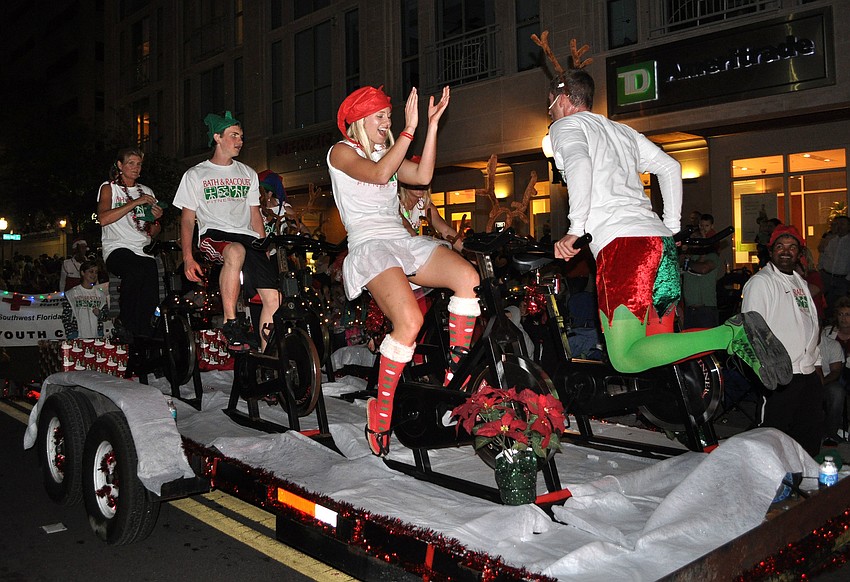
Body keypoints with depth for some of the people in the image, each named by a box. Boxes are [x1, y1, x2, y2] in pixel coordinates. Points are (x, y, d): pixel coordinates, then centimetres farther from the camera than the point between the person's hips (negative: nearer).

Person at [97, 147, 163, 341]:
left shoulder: (147, 192, 24)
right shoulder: (109, 188, 11)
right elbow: (103, 219, -10)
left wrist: (156, 219, 1)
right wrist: (135, 202, -12)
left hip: (143, 251, 4)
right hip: (118, 250, -4)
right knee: (137, 269, -38)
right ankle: (124, 322, -19)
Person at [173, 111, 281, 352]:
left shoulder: (248, 174, 24)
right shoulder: (195, 175, 13)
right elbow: (187, 219, 8)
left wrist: (265, 251, 11)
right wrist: (188, 257, -7)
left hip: (247, 237, 4)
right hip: (213, 234, -4)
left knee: (273, 298, -17)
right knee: (235, 251, -42)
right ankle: (230, 324, -35)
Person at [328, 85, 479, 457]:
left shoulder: (386, 153, 27)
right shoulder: (342, 152, 6)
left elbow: (423, 176, 9)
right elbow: (379, 174, -14)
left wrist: (432, 124, 6)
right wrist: (409, 129, -16)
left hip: (403, 242, 7)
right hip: (370, 245, -7)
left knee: (468, 277, -22)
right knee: (409, 320, -31)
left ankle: (457, 376, -14)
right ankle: (381, 410, -14)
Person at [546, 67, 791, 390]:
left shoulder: (564, 126, 8)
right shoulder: (621, 129, 30)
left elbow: (579, 163, -15)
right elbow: (670, 166, 26)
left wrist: (575, 230, -15)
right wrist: (671, 227, 23)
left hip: (622, 242, -8)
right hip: (662, 242, 8)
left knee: (625, 358, -13)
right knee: (657, 348, 10)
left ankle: (731, 334, -22)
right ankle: (739, 335, -9)